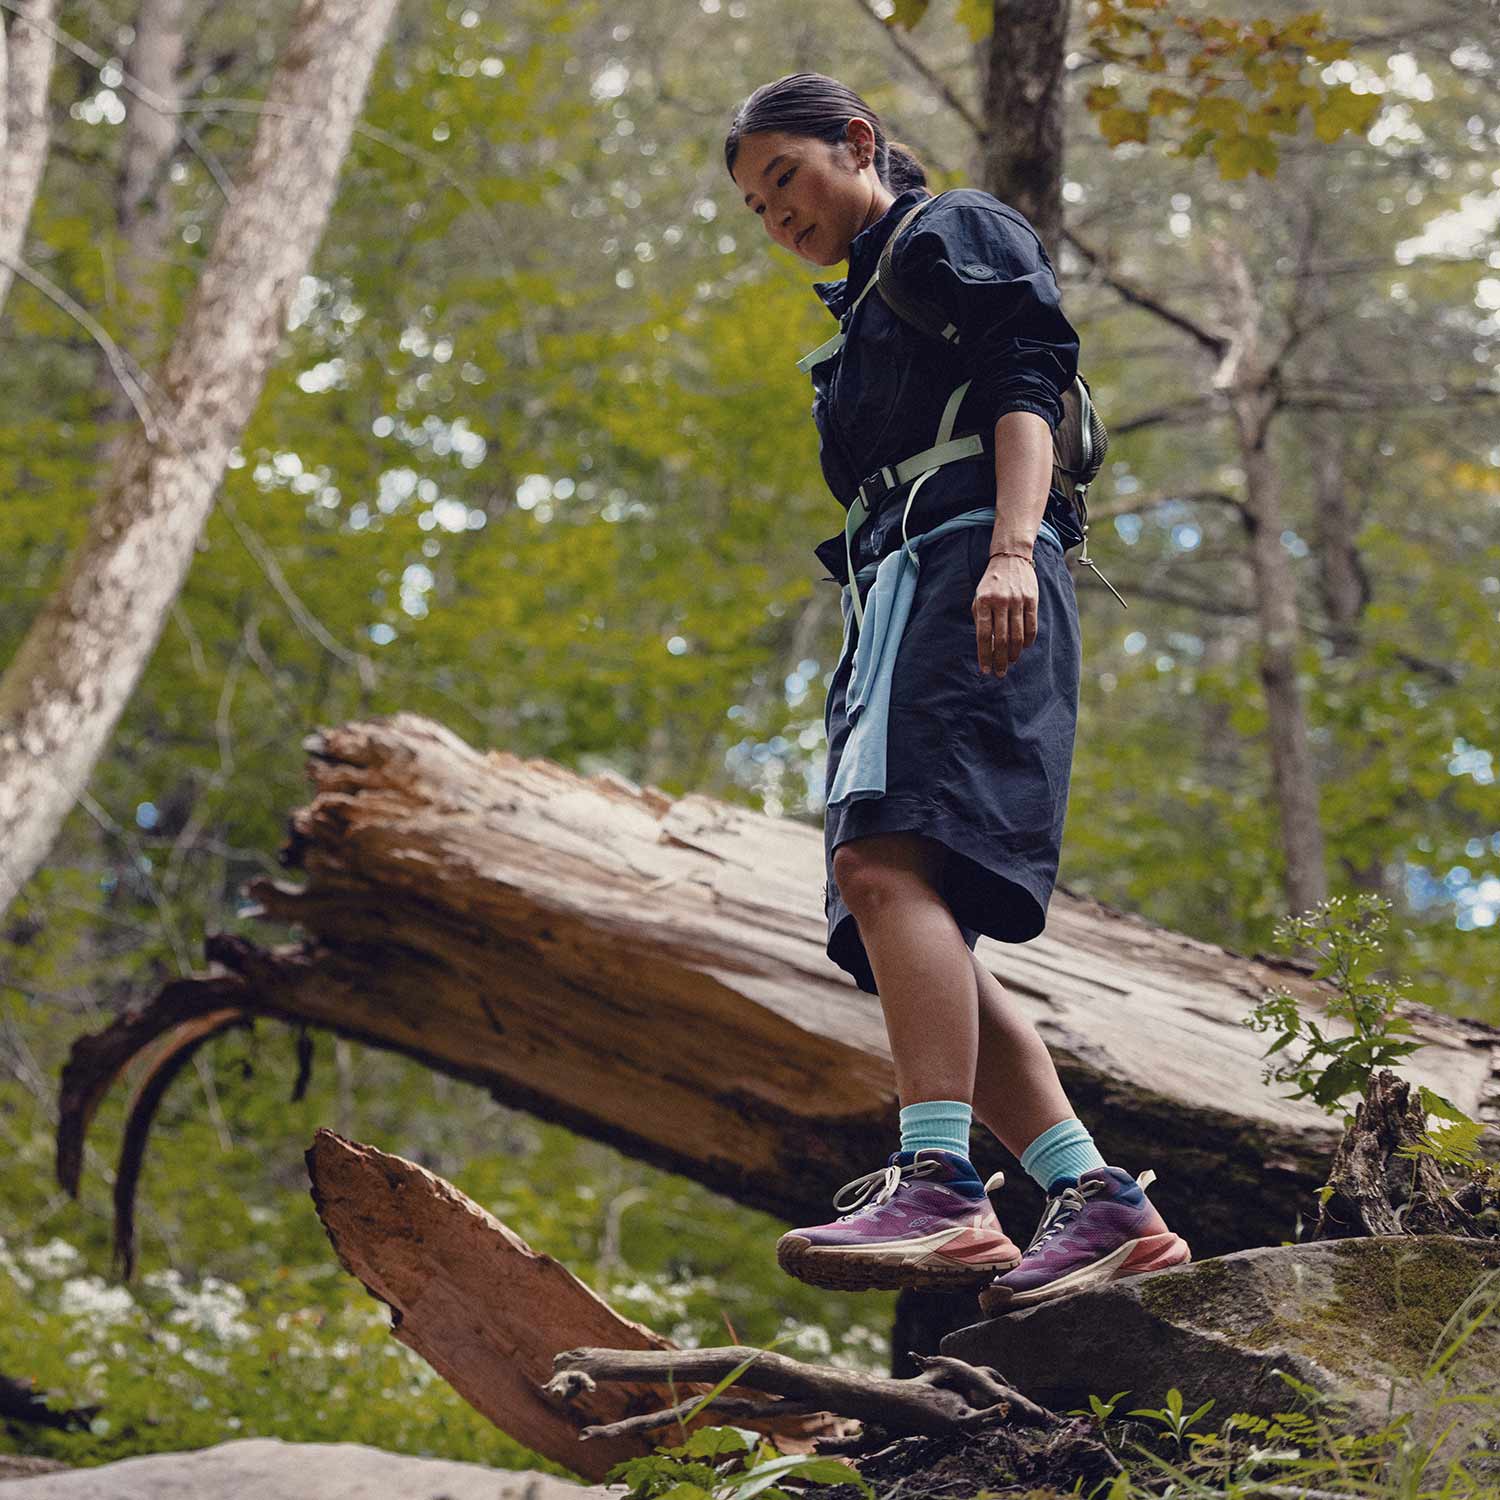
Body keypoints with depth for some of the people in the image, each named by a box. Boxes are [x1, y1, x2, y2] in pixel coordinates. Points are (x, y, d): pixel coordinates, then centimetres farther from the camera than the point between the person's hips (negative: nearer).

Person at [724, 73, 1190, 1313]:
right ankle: (1101, 1204, -11)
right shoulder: (866, 316, 35)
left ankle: (939, 1187, -40)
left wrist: (1012, 546, -21)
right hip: (894, 600, 9)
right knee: (909, 936, -6)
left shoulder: (960, 234, 11)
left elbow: (1026, 389, -5)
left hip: (965, 568, -9)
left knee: (887, 859, -28)